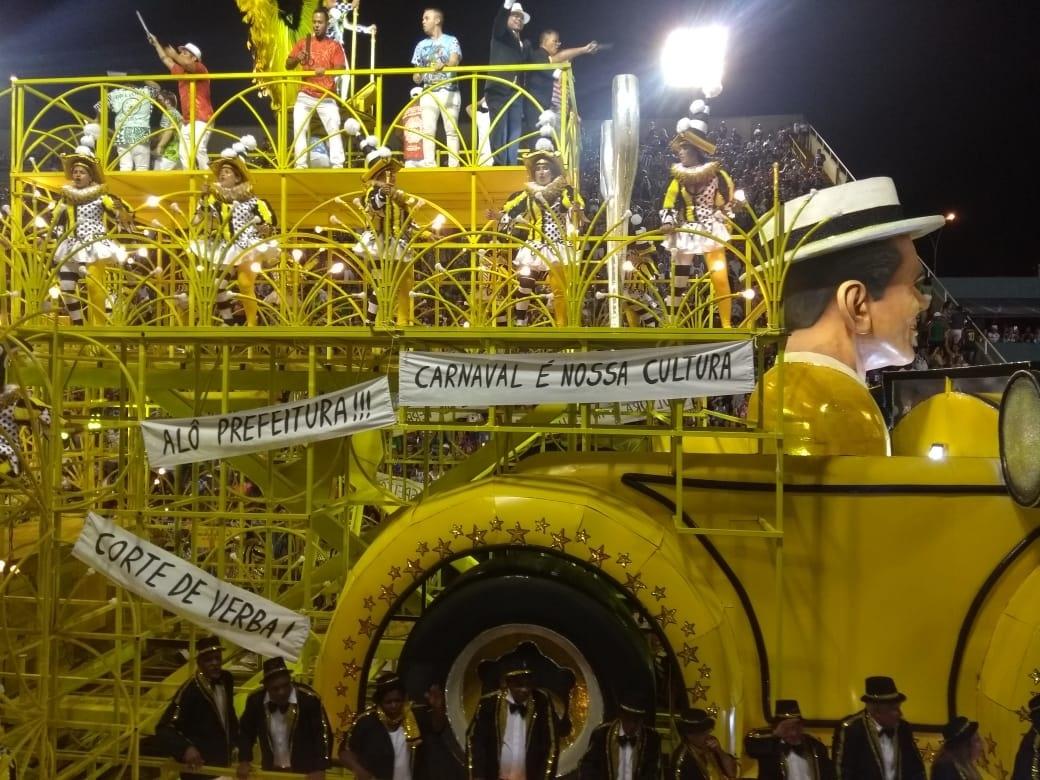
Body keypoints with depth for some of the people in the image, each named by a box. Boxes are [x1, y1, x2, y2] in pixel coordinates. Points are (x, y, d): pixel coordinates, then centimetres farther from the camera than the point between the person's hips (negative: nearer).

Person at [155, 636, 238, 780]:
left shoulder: (226, 680, -2)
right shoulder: (189, 691, -24)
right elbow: (164, 728, -25)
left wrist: (237, 740, 11)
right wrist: (186, 748, -38)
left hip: (222, 765, 8)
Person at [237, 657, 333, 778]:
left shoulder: (309, 699, -20)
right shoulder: (255, 700, -10)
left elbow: (323, 733, -14)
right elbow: (246, 731, 8)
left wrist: (320, 769, -21)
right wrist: (244, 761, -2)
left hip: (304, 772, -3)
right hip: (270, 770, 3)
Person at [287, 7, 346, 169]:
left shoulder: (334, 45, 2)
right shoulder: (303, 42, 8)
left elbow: (341, 68, -10)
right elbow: (288, 65, 9)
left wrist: (326, 70, -30)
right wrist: (297, 59, -13)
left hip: (327, 98, -2)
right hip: (305, 96, 2)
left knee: (334, 130, -11)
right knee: (299, 130, -2)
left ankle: (337, 165, -9)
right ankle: (300, 165, 4)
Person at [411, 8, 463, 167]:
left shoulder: (451, 40, 2)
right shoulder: (421, 45, 15)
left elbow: (454, 60, -16)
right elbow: (417, 71, 20)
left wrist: (443, 65, -37)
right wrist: (417, 76, -4)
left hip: (449, 91, -4)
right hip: (428, 93, 4)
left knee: (451, 130, -6)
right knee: (428, 130, -5)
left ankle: (453, 164, -7)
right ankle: (429, 164, -7)